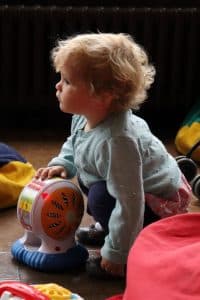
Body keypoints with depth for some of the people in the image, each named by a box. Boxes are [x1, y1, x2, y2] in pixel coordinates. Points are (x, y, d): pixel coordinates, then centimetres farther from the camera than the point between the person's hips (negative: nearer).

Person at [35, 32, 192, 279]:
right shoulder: (84, 118, -10)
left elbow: (129, 203, -35)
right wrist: (62, 164, -6)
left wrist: (116, 254, -27)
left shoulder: (116, 141, -38)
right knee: (85, 179, 11)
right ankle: (109, 228, 27)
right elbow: (73, 145, 16)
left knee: (101, 197, -27)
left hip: (160, 205, -9)